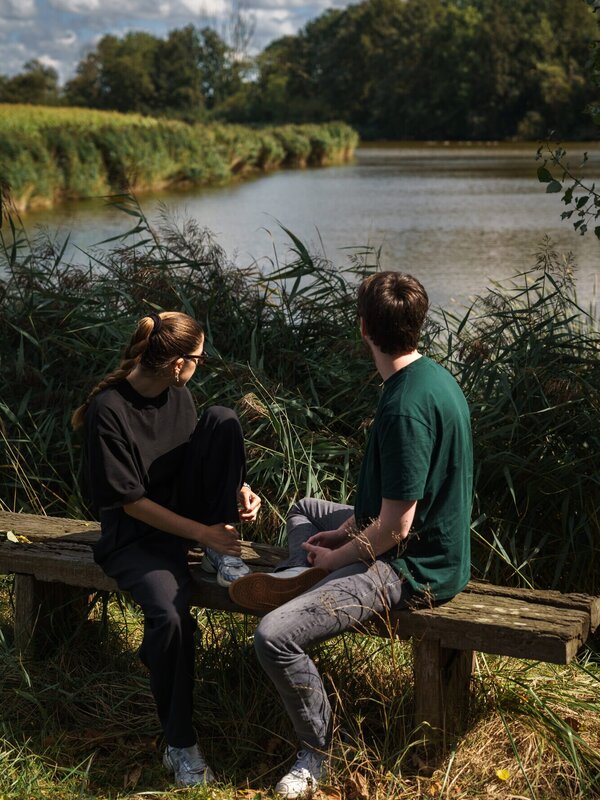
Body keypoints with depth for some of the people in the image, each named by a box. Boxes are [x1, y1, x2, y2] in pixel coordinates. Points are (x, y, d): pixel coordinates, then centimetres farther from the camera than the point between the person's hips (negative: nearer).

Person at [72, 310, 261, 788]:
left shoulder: (177, 395, 0)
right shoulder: (109, 409, -21)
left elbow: (201, 460, 12)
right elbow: (130, 501, -20)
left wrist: (237, 488, -9)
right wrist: (202, 533, -22)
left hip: (185, 508, 6)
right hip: (136, 534, -6)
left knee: (223, 421, -13)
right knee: (169, 615, -34)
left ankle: (226, 557, -9)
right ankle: (180, 745, -15)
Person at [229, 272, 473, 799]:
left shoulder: (404, 408, -28)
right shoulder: (432, 377, 2)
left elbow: (395, 527, -25)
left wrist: (336, 557, -9)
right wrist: (351, 527, 7)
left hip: (411, 568, -11)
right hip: (431, 541, 11)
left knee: (274, 636, -22)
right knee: (306, 511, 31)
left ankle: (315, 755, -4)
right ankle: (305, 578, 7)